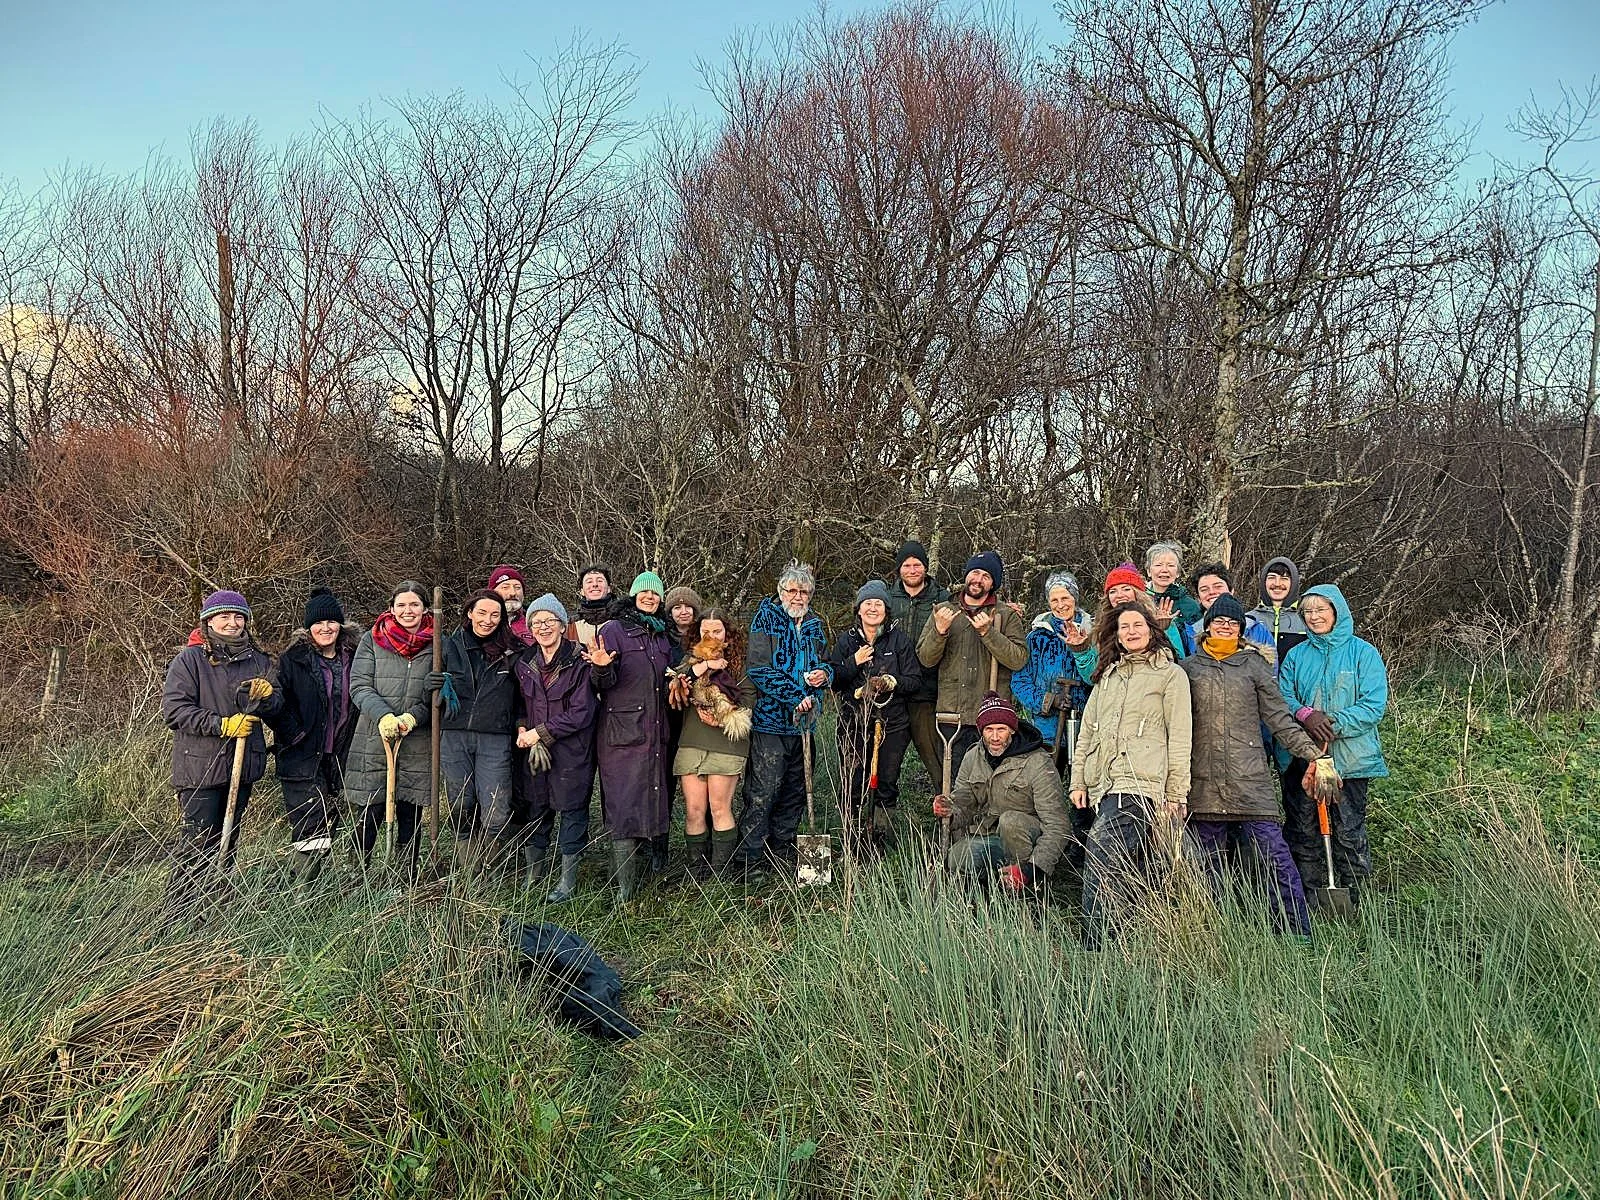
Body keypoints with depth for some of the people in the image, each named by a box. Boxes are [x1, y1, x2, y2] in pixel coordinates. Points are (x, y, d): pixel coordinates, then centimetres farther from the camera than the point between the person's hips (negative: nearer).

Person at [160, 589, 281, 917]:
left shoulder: (258, 660, 11)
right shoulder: (189, 659, -6)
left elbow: (277, 705, 13)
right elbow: (173, 709, -13)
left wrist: (267, 695, -11)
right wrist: (222, 724, -20)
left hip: (243, 765, 6)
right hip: (199, 766, -6)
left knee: (228, 842, 17)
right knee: (197, 845, -9)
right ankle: (177, 918, 1)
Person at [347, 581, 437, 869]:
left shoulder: (436, 644, 5)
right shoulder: (371, 640, 4)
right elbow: (360, 686, -2)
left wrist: (412, 717, -15)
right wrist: (383, 716, -19)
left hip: (418, 745, 1)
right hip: (373, 740, -1)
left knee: (410, 818, 8)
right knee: (369, 817, 2)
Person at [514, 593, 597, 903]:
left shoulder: (580, 661, -13)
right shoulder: (525, 662, 6)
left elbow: (581, 713, -15)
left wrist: (540, 732, -13)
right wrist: (522, 729, -3)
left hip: (573, 751, -5)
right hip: (535, 750, 5)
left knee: (572, 810, 3)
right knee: (536, 810, 12)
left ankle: (568, 881, 15)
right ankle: (531, 875, 26)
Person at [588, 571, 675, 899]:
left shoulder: (662, 635, 17)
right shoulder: (614, 630, -1)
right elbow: (604, 684, -8)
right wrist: (602, 668, -28)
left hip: (656, 731, 7)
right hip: (622, 732, -6)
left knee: (653, 796, 8)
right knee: (625, 806, -8)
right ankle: (625, 888, -5)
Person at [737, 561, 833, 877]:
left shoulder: (814, 625, 13)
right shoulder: (766, 620, -6)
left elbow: (825, 663, 23)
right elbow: (759, 669, -15)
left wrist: (824, 673, -2)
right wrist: (796, 696, -17)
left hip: (803, 721, 7)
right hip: (770, 720, -7)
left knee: (795, 791, 13)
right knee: (763, 792, -7)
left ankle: (783, 852, 25)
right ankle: (751, 859, 0)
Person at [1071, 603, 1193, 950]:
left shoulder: (1170, 674, 7)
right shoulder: (1107, 676, 23)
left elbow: (1179, 737, 1)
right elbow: (1087, 732, 23)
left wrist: (1176, 793, -4)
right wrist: (1079, 782, 15)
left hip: (1141, 784, -6)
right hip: (1105, 785, 6)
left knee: (1100, 861, -18)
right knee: (1137, 871, 8)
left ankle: (1091, 952, -17)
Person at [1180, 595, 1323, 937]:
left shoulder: (1254, 665, 9)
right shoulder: (1189, 668, 11)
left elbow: (1279, 718, 7)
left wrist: (1313, 752, -5)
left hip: (1251, 780, -1)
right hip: (1204, 783, 1)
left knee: (1276, 858, -8)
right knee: (1210, 868, 7)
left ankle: (1299, 935, -2)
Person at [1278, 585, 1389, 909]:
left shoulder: (1363, 653, 0)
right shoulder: (1296, 655, 11)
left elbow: (1375, 705, -8)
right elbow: (1282, 698, 4)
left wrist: (1334, 724, -19)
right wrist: (1305, 716, -17)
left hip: (1350, 758, -3)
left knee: (1349, 832, -1)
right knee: (1302, 830, 7)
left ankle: (1351, 901, 11)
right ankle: (1311, 901, 18)